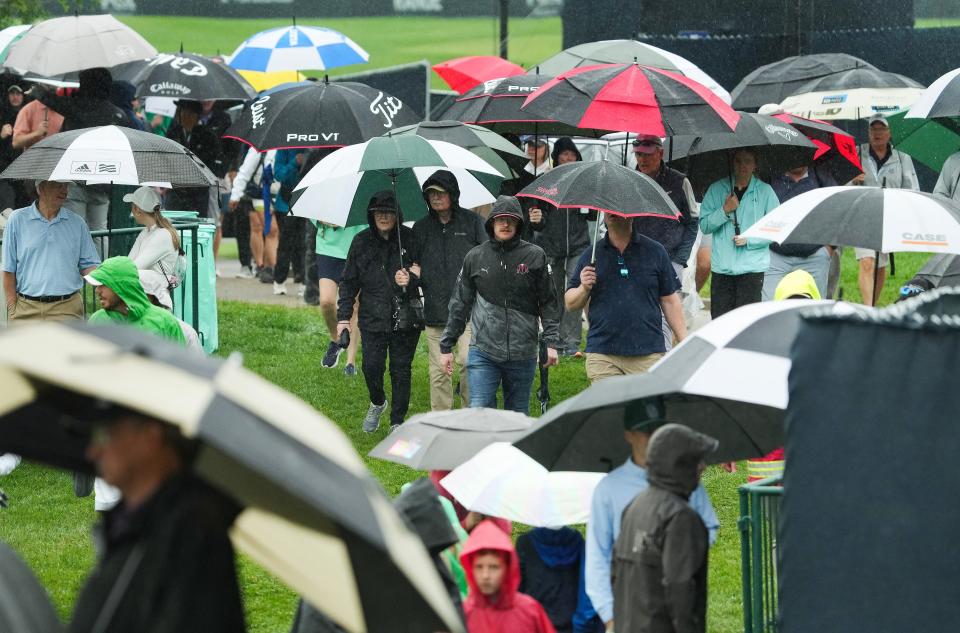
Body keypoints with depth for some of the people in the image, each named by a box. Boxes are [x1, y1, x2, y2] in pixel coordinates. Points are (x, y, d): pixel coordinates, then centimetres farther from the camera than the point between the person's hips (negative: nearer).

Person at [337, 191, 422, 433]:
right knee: (372, 366, -5)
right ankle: (377, 403, 25)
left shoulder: (410, 239, -1)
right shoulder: (362, 242, 4)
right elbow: (349, 282, 9)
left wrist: (412, 279, -17)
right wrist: (343, 316, 4)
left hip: (405, 319, -1)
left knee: (401, 369, 2)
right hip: (373, 317, 1)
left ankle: (397, 422, 14)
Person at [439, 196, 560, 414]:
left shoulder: (534, 256, 1)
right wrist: (446, 346, 10)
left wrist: (552, 342, -4)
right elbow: (460, 304, 10)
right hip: (483, 352, 0)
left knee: (518, 414, 9)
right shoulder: (475, 257, 4)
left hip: (523, 353, 0)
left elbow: (548, 303, 3)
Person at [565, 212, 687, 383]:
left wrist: (685, 343, 3)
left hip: (648, 355, -1)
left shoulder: (655, 252, 8)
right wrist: (584, 288, -11)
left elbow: (669, 301, 9)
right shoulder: (592, 255, 9)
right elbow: (570, 304, 11)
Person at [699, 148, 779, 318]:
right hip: (721, 268, 2)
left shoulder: (765, 191, 4)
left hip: (752, 267, -2)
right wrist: (724, 211, -9)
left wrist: (749, 240, -11)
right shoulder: (716, 189, 9)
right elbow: (704, 225, 6)